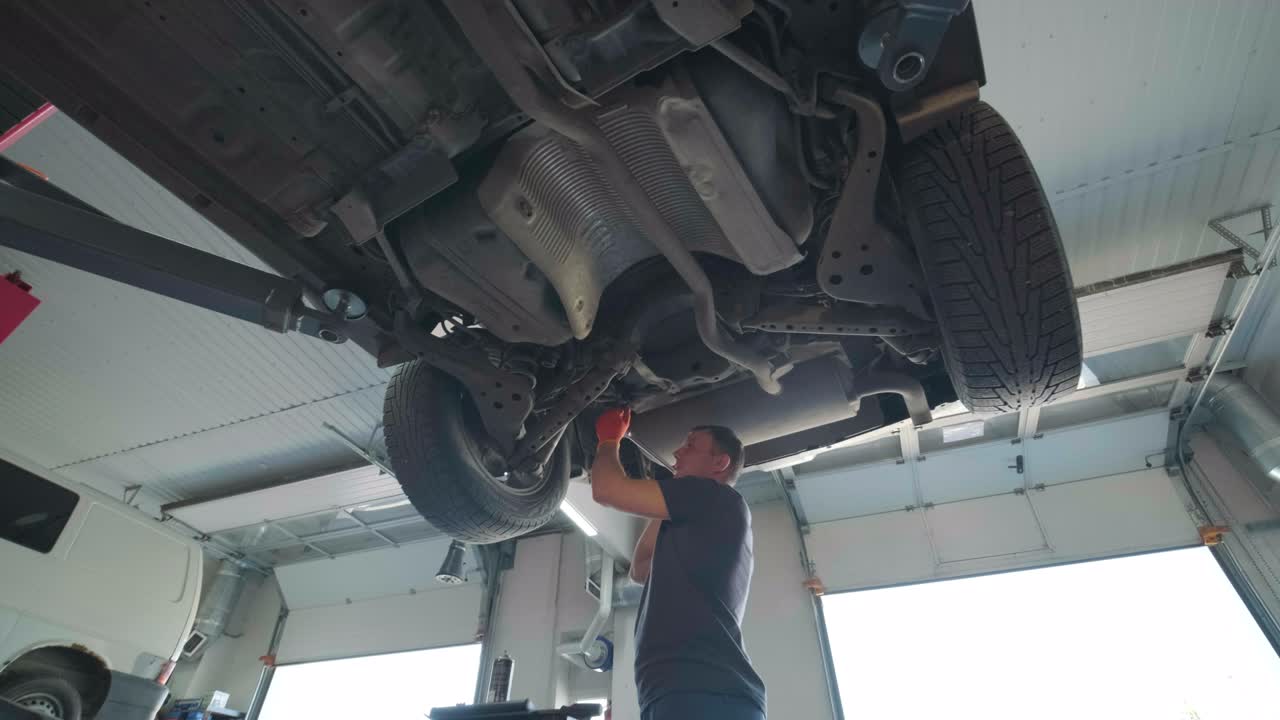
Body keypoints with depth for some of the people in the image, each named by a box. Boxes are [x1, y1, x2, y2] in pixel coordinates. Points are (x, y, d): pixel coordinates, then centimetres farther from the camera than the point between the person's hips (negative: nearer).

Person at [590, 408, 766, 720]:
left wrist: (609, 439, 14)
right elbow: (641, 569, 37)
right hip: (683, 692, 10)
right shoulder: (701, 528, 28)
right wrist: (662, 508, 28)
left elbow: (606, 490, -7)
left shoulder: (717, 498, -2)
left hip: (704, 694, -10)